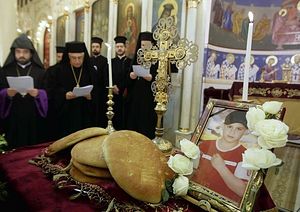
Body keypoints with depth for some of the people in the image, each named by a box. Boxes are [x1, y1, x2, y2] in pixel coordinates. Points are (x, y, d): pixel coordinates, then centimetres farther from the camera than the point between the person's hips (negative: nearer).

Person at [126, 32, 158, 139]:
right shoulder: (137, 59, 14)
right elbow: (128, 81, 14)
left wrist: (151, 78, -24)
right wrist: (131, 76, -7)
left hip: (150, 98, -5)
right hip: (135, 97, 5)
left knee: (147, 126, -1)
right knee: (133, 124, 7)